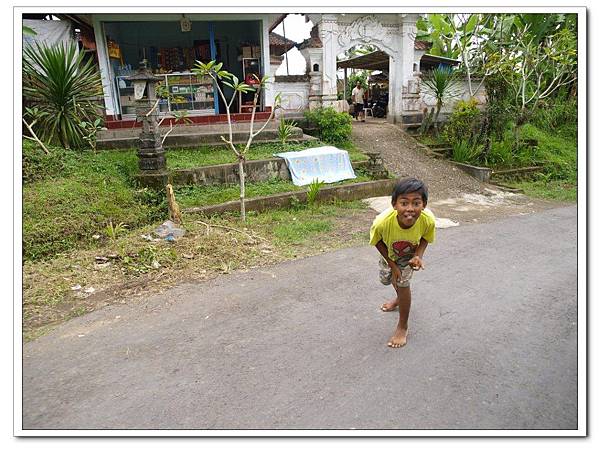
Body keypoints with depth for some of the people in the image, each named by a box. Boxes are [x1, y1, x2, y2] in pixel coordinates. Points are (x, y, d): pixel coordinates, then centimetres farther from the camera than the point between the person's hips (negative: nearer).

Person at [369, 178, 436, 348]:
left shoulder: (428, 220, -40)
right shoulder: (382, 222, -45)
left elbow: (425, 238, -16)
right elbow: (378, 242, -21)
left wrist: (418, 256, -32)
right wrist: (392, 264, -20)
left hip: (409, 253, -1)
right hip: (389, 252, 2)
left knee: (403, 283, -7)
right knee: (388, 279, 23)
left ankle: (403, 327, 18)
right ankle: (400, 299, 60)